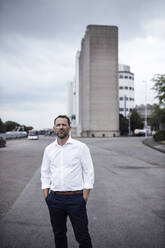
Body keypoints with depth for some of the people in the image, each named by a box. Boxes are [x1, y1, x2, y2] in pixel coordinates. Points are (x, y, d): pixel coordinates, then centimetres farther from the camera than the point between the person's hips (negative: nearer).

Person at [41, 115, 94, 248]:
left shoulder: (81, 147, -4)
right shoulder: (49, 149, 7)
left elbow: (89, 172, -3)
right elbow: (45, 173, 13)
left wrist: (85, 196, -8)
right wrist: (46, 196, 6)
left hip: (75, 198, -3)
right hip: (55, 199, 4)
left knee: (82, 236, 2)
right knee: (58, 234, 16)